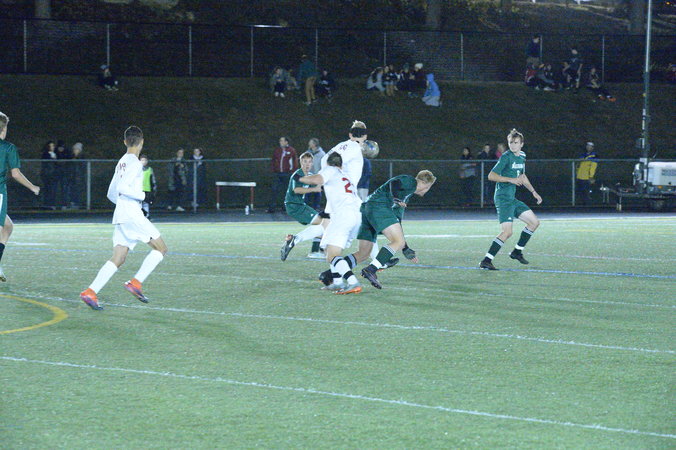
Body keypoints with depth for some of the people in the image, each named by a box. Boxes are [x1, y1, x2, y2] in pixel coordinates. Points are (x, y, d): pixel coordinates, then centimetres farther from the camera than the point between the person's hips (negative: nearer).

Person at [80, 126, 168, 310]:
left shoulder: (121, 163, 19)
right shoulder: (134, 163, -8)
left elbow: (111, 193, 24)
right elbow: (122, 188, -19)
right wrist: (142, 195, -8)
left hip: (120, 214, 8)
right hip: (132, 214, -8)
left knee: (118, 259, 3)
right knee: (160, 248, -1)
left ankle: (90, 292, -10)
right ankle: (136, 283, -10)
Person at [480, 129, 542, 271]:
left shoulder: (522, 157, 13)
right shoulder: (506, 157, -13)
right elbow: (491, 175, -19)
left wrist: (533, 192, 25)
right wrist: (511, 180, -22)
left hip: (512, 199, 9)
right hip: (503, 198, -9)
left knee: (534, 222, 13)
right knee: (507, 232, -19)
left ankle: (517, 252, 23)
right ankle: (486, 261, -18)